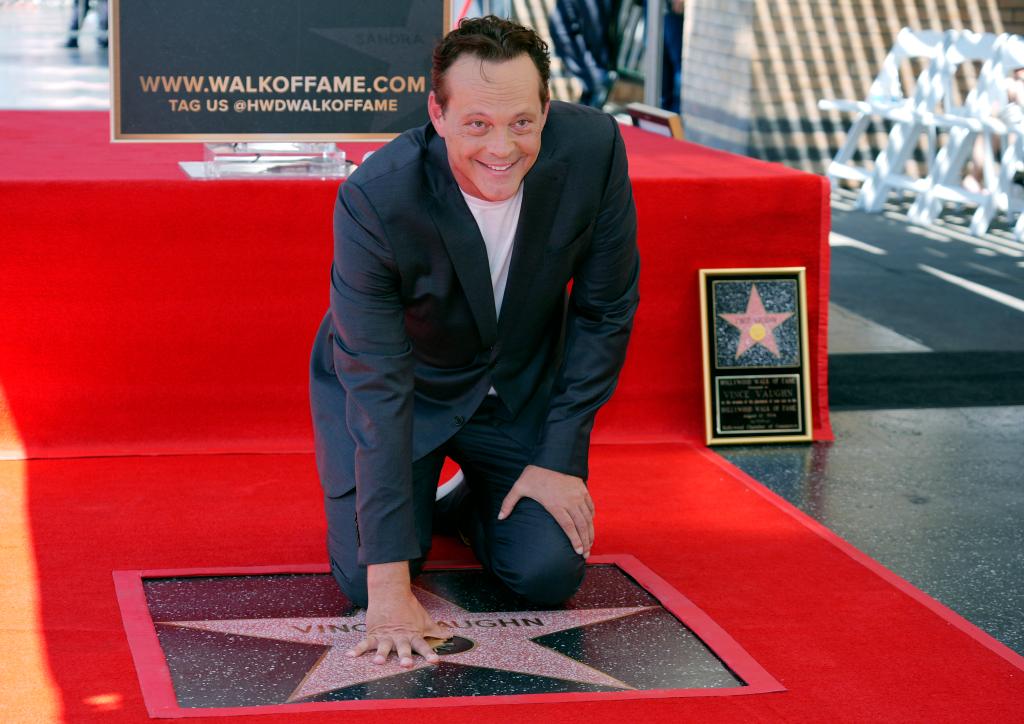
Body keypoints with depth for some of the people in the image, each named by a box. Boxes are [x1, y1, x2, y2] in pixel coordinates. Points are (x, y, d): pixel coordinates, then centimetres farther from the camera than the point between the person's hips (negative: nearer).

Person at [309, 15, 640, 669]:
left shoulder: (592, 149, -27)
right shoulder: (373, 200, -34)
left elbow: (605, 310, -11)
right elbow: (377, 387, -33)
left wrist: (560, 458, -14)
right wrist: (389, 584, -36)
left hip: (524, 385, 2)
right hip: (403, 382, -2)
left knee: (551, 574, -10)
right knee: (364, 579, -12)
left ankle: (479, 499, 24)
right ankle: (417, 497, 22)